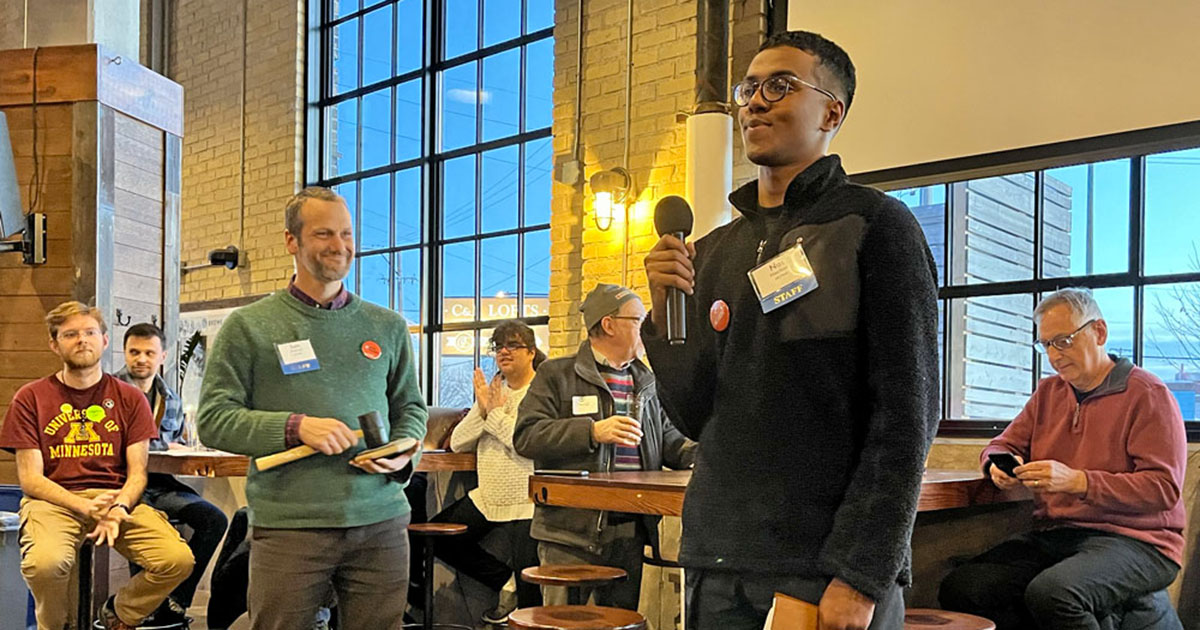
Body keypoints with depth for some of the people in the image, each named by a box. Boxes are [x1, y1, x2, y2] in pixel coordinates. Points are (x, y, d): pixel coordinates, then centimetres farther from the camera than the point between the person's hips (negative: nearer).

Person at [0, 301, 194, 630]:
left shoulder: (129, 398, 10)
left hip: (117, 498, 2)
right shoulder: (30, 398, 5)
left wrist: (119, 508, -18)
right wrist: (86, 507, -17)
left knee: (178, 560, -24)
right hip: (54, 501, -1)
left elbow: (137, 473, 5)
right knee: (45, 562, -36)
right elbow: (30, 479, -1)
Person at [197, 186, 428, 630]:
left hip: (381, 523, 3)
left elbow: (410, 407, 21)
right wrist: (296, 427, -15)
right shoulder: (249, 326, 3)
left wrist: (404, 453, -1)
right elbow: (213, 420, -2)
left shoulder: (388, 326, 14)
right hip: (289, 524, -3)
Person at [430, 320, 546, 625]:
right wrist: (481, 410, -7)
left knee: (528, 592, -4)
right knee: (437, 539, 5)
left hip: (526, 503, -8)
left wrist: (496, 412, -12)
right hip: (487, 497, 8)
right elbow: (457, 443, 9)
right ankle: (504, 580, 12)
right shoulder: (492, 390, 13)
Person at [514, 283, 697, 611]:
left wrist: (698, 455, -1)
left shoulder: (646, 381, 18)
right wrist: (592, 432, -19)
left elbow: (666, 437, 20)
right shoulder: (556, 374, 0)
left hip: (630, 531, 5)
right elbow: (526, 436, -10)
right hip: (571, 531, -5)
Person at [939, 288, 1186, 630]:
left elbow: (1165, 488, -11)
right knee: (958, 589, -17)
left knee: (1049, 592, -37)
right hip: (1054, 535, 7)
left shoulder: (1148, 394, -2)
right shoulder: (1049, 391, 18)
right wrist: (999, 465, -2)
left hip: (1134, 540, -7)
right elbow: (1003, 445, 24)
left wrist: (1078, 481, -21)